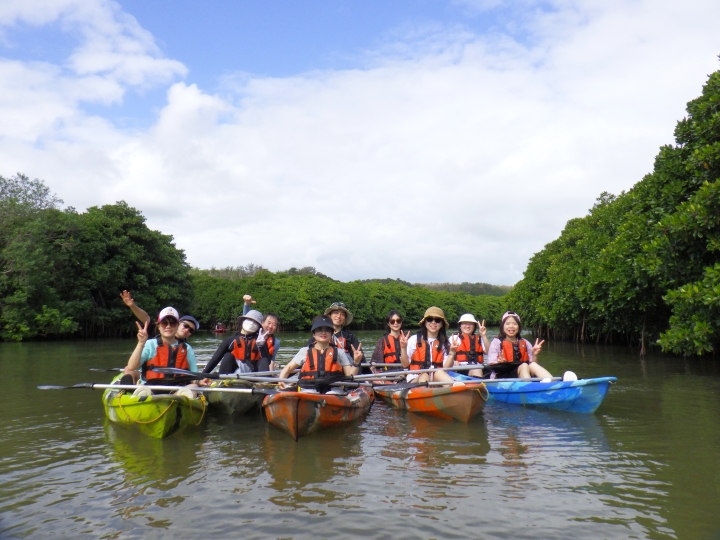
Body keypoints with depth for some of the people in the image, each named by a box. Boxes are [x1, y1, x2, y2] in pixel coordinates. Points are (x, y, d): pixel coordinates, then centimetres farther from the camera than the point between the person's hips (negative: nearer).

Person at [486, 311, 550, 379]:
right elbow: (492, 366, -3)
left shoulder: (525, 343, 15)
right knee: (524, 366, -31)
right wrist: (500, 363, -24)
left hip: (524, 376, 4)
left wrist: (534, 355, -5)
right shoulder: (497, 342, 5)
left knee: (533, 365, -27)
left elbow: (531, 366, 12)